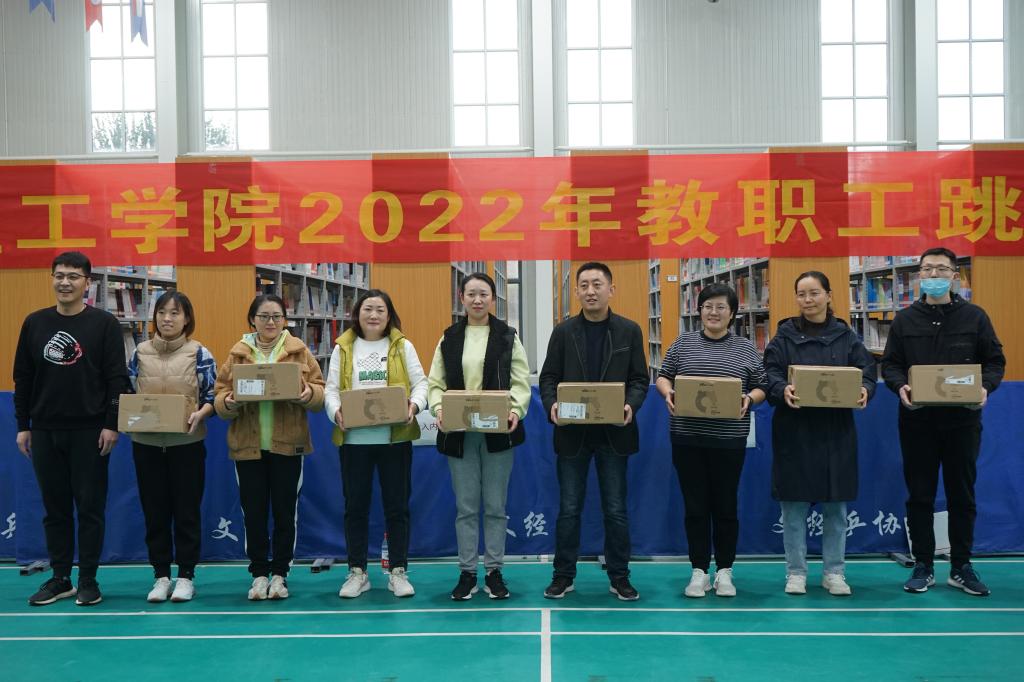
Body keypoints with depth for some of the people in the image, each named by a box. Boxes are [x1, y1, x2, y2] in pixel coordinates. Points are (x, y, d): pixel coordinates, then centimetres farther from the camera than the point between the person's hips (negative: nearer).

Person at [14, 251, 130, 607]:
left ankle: (88, 580, 14)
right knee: (55, 508, 11)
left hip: (89, 432, -4)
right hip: (44, 431, 4)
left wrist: (112, 424, -12)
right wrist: (23, 425, 7)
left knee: (90, 507, 3)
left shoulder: (104, 323, -4)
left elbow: (117, 378, -6)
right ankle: (60, 579, 22)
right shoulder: (35, 323, 7)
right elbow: (23, 378, 11)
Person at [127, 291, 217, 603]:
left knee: (186, 510, 5)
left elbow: (213, 396, -3)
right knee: (154, 511, 9)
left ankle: (186, 575, 17)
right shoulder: (140, 352, 6)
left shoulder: (199, 353, -2)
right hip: (146, 444, 3)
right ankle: (161, 575, 20)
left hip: (187, 444, -2)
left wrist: (200, 414, -22)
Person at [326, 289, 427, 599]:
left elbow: (420, 382, 3)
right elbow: (332, 388, 4)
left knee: (397, 505, 5)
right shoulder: (343, 348, 8)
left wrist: (414, 405, -18)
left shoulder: (402, 346, 6)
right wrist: (336, 411, -16)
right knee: (355, 506, 8)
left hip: (395, 437, -1)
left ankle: (398, 572, 16)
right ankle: (357, 572, 20)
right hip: (354, 437, 1)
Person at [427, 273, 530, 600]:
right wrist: (439, 409, -16)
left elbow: (520, 382, -1)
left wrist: (516, 410, -19)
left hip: (497, 432, -1)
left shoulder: (507, 336, 2)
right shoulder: (449, 338, 6)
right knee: (466, 507, 7)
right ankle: (467, 573, 18)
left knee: (495, 506, 7)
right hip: (459, 433, 1)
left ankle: (494, 571, 19)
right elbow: (435, 383, 4)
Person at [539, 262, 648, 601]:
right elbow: (548, 378, 3)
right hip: (572, 433, 0)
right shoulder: (563, 331, 3)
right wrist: (552, 405, -16)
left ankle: (619, 577, 20)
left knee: (616, 509, 8)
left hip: (613, 433, 0)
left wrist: (631, 406, -17)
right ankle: (563, 575, 20)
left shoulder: (629, 331, 3)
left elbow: (639, 379, 2)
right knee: (569, 509, 7)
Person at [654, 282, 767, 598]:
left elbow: (761, 386, 7)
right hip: (687, 437, 1)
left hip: (729, 439, -1)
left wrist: (749, 399, -13)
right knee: (695, 506, 6)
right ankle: (699, 571, 17)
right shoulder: (683, 343, 7)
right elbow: (663, 376, 10)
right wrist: (668, 393, -10)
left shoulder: (746, 348, 6)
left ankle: (724, 571, 22)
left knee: (725, 506, 7)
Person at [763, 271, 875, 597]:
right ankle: (796, 572, 15)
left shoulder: (846, 336, 8)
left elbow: (867, 372, 4)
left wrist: (864, 390, -18)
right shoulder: (784, 336, 3)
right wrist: (783, 390, -27)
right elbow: (770, 374, -6)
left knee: (836, 506, 8)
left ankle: (834, 572, 21)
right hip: (794, 432, -1)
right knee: (794, 504, 3)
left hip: (836, 433, 2)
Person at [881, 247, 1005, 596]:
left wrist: (985, 387, -14)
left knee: (962, 495, 8)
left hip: (962, 420, 0)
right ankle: (923, 566, 17)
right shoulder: (905, 319, 6)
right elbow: (890, 364, 5)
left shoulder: (974, 316, 4)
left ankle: (961, 567, 20)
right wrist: (900, 387, -15)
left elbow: (995, 361, 5)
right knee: (919, 495, 6)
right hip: (917, 420, 0)